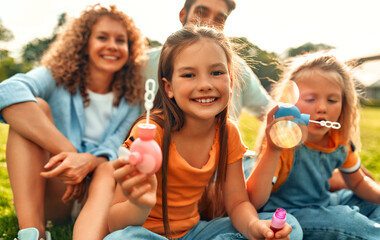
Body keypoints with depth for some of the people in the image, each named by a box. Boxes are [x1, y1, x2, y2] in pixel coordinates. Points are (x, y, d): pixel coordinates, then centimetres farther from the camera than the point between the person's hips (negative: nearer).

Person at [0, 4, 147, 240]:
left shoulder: (130, 101, 7)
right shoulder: (57, 77, 1)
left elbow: (112, 152, -6)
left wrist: (88, 161, -31)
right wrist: (68, 152, -30)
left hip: (96, 194, 1)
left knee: (110, 166, -31)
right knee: (36, 107, -21)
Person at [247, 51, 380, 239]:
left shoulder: (339, 141, -5)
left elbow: (358, 182, 14)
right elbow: (254, 202, -35)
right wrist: (272, 150, -47)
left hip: (321, 203, 8)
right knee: (345, 221, -26)